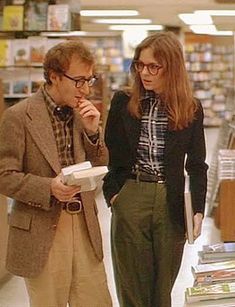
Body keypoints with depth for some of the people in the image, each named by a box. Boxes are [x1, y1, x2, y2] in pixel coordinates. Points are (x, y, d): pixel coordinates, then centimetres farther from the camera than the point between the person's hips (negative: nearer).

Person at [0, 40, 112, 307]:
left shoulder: (82, 113, 8)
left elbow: (99, 169, 10)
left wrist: (93, 131, -6)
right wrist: (49, 188, -24)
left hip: (84, 228, 5)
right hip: (42, 233, -5)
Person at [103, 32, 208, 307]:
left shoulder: (191, 109, 2)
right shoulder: (123, 103, 2)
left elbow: (197, 165, 5)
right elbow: (109, 153, 7)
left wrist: (198, 209, -2)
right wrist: (112, 193, -4)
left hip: (172, 201, 0)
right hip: (130, 198, 0)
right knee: (132, 284, 6)